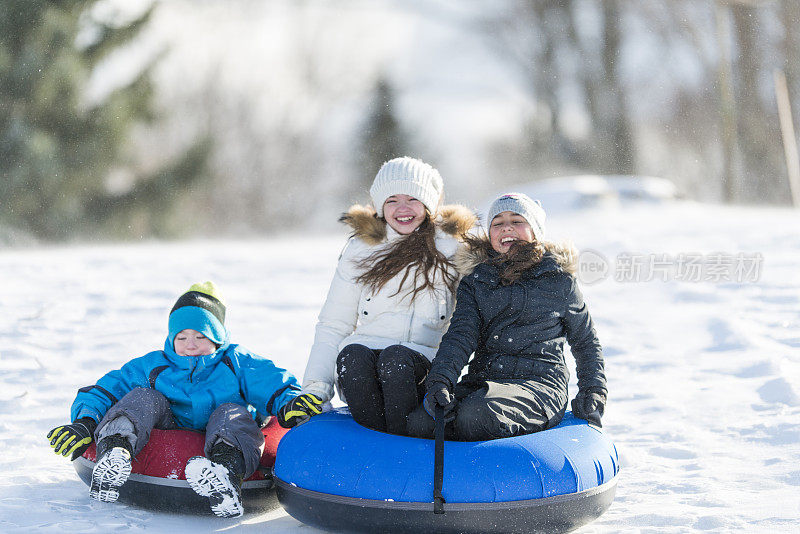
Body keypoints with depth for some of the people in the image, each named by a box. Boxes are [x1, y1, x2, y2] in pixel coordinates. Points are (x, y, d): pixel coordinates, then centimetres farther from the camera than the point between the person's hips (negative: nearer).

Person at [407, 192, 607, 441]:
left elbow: (586, 341, 21)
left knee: (476, 416, -35)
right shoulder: (475, 281, 15)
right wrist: (439, 380, -20)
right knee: (419, 422, -24)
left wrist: (593, 392, 7)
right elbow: (461, 334, -1)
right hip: (481, 380, 3)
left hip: (539, 383, -3)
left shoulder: (559, 281, 10)